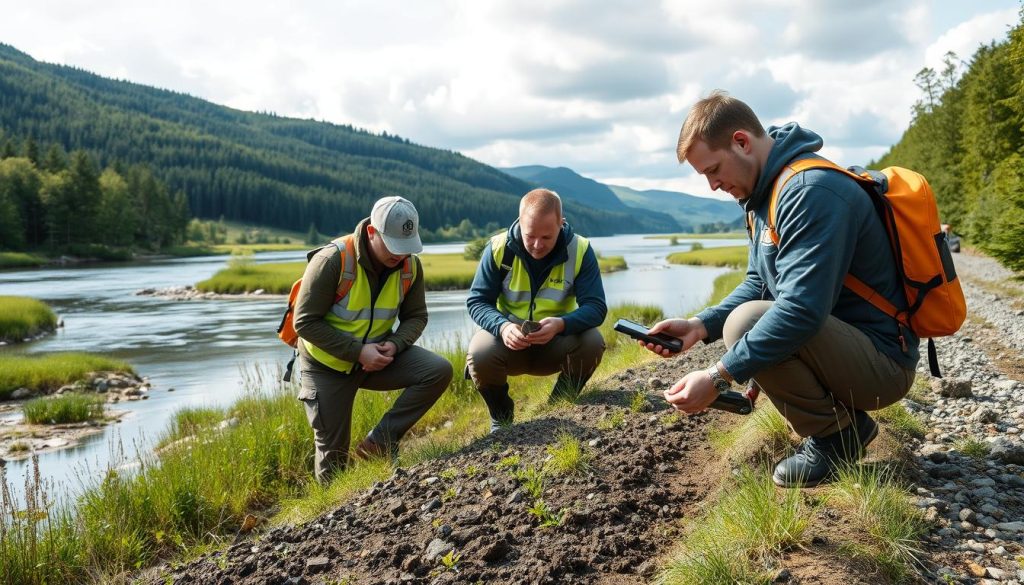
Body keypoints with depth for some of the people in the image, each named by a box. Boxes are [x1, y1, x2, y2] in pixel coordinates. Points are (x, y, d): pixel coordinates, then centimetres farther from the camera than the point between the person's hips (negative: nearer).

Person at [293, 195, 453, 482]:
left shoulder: (410, 265, -9)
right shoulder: (332, 259, -24)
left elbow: (416, 317, 1)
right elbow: (305, 322, -21)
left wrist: (394, 345, -21)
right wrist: (358, 351, -28)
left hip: (377, 353, 4)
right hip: (328, 363, -4)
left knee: (439, 371, -19)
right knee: (333, 452, 1)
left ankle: (378, 444, -11)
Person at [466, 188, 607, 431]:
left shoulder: (580, 250, -14)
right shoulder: (498, 248, -14)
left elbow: (596, 307, -17)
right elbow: (477, 302, -12)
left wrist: (560, 324, -39)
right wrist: (502, 326, -34)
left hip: (557, 343, 1)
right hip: (508, 340, 0)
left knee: (592, 342, -29)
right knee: (479, 355, -32)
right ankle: (501, 418, 3)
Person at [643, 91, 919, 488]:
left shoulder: (811, 190, -23)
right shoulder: (766, 192, 8)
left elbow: (802, 309, -32)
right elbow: (758, 285, 11)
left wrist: (718, 377, -30)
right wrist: (700, 325, -6)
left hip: (883, 362, -10)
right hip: (844, 344, 10)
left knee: (747, 322, -28)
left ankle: (835, 436, -5)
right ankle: (844, 419, 14)